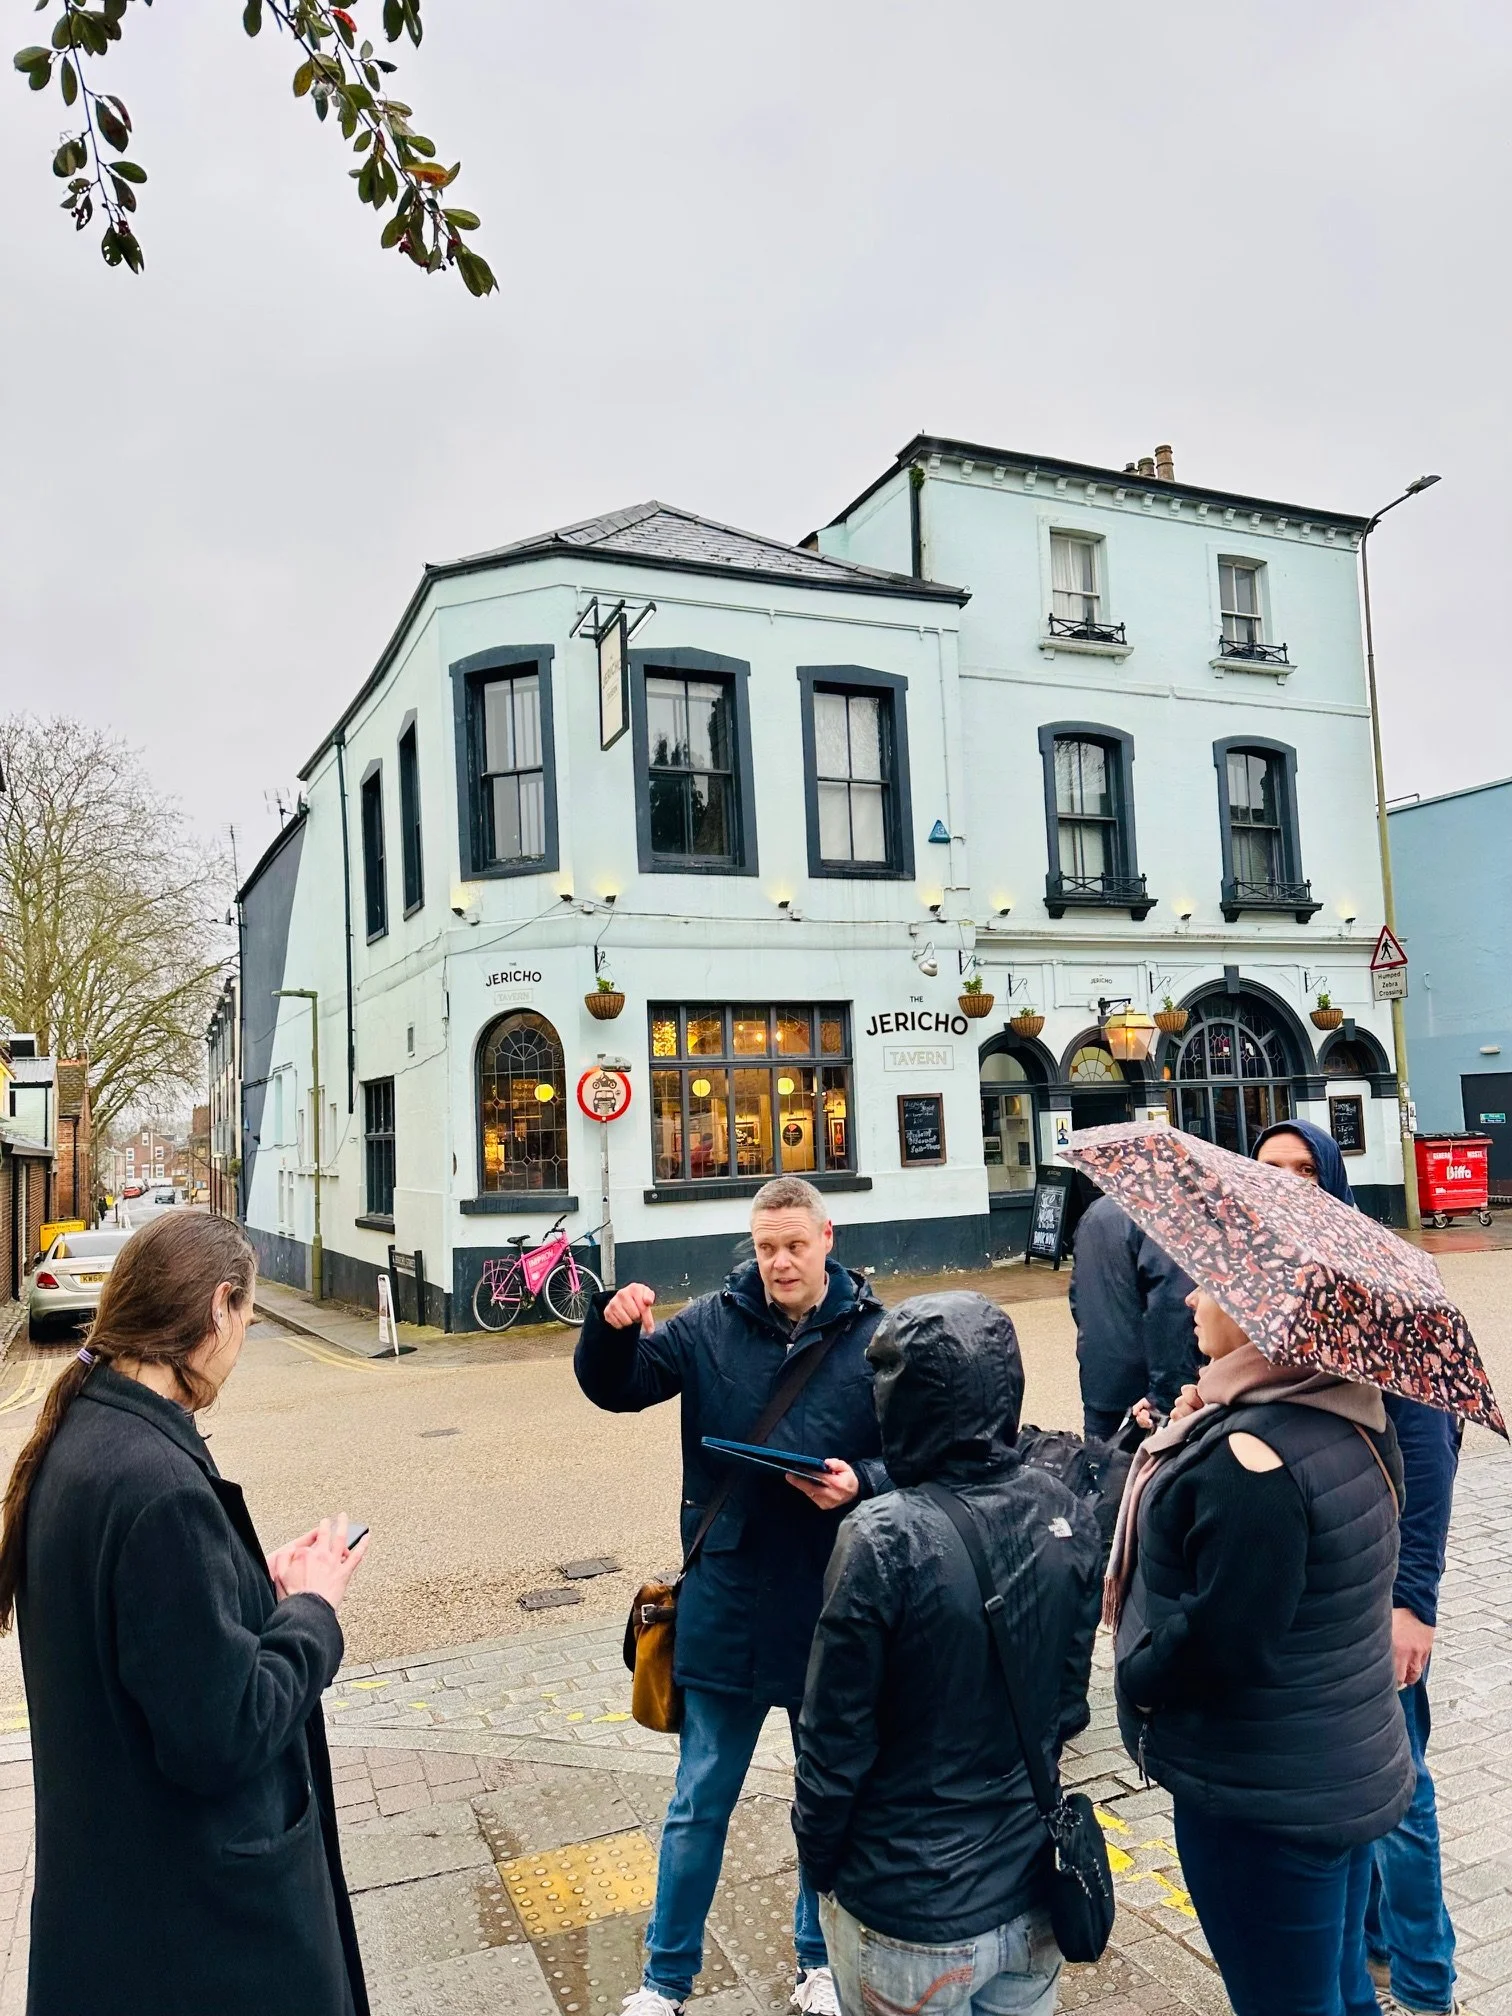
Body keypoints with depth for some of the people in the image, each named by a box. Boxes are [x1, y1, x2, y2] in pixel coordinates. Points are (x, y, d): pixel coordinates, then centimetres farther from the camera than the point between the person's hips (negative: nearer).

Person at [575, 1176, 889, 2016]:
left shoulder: (875, 1336, -10)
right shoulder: (713, 1325, -5)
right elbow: (615, 1388, -2)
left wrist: (862, 1482, -25)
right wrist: (613, 1328, -23)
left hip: (833, 1608, 0)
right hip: (726, 1607, 1)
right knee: (699, 1804, 17)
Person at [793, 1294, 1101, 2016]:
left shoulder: (884, 1540, -27)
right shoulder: (1062, 1513, -10)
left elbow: (836, 1737, -17)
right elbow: (1068, 1700, 2)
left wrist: (816, 1858, 0)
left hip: (910, 1927, -4)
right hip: (1031, 1900, 4)